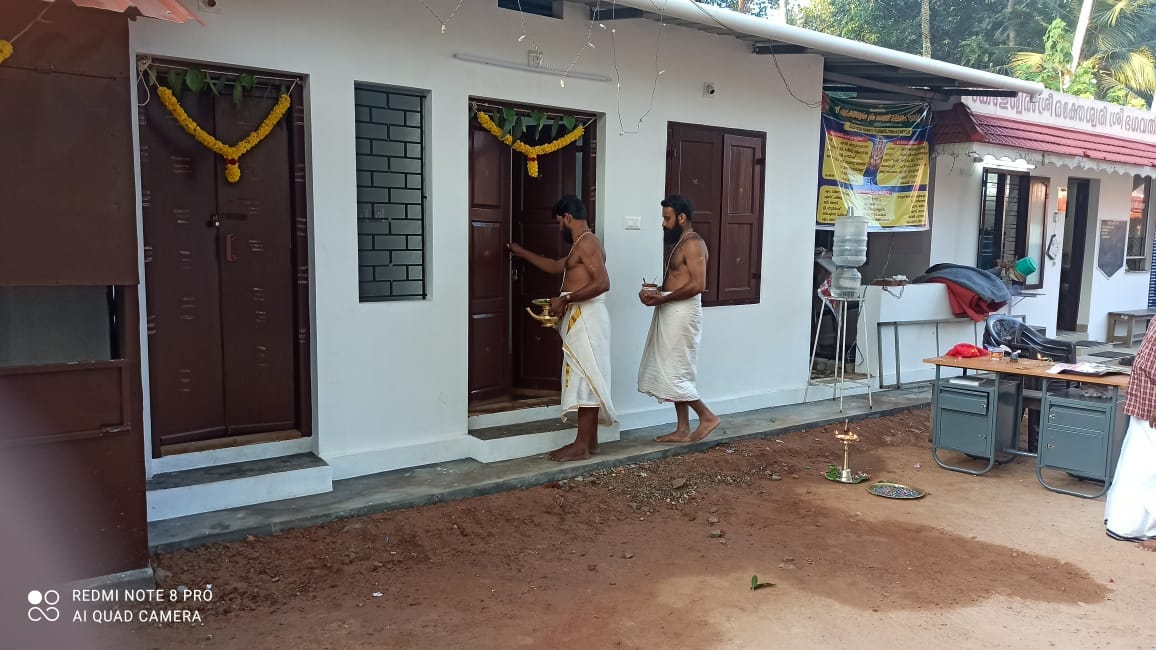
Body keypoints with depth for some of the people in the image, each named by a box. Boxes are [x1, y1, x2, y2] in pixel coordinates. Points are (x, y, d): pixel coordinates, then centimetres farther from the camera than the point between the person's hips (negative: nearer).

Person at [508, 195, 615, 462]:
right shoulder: (581, 245, 20)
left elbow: (602, 283, -23)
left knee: (585, 378, -9)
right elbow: (555, 266, 35)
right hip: (579, 319, 10)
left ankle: (582, 445, -6)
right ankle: (590, 440, 15)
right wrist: (521, 253, 41)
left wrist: (565, 299, -20)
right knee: (587, 379, 10)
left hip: (586, 318, -10)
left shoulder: (587, 242, -12)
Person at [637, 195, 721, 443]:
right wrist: (656, 290, 6)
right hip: (671, 313, 10)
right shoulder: (681, 243, 17)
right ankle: (683, 429, 16)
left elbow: (697, 285, -22)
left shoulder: (693, 243, -14)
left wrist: (662, 299, -18)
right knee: (672, 373, 11)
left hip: (682, 313, -10)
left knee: (673, 374, -6)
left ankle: (707, 416, 7)